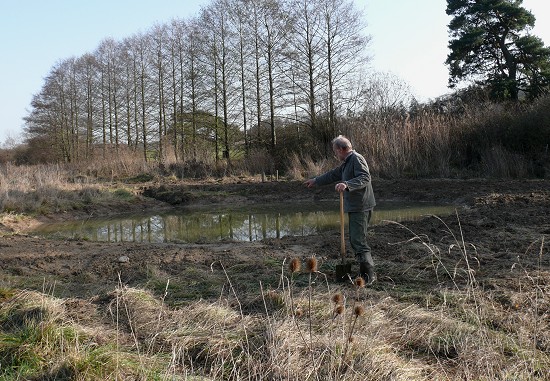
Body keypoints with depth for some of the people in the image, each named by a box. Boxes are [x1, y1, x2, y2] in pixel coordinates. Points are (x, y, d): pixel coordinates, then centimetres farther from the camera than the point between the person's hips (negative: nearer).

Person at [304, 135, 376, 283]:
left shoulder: (356, 159, -12)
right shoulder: (347, 162, 20)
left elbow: (365, 178, -25)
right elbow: (334, 174, 32)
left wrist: (347, 185, -37)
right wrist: (316, 180, 37)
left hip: (360, 208, -10)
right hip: (355, 208, 10)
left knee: (358, 241, -11)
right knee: (355, 239, 12)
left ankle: (368, 275, -9)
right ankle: (365, 271, 18)